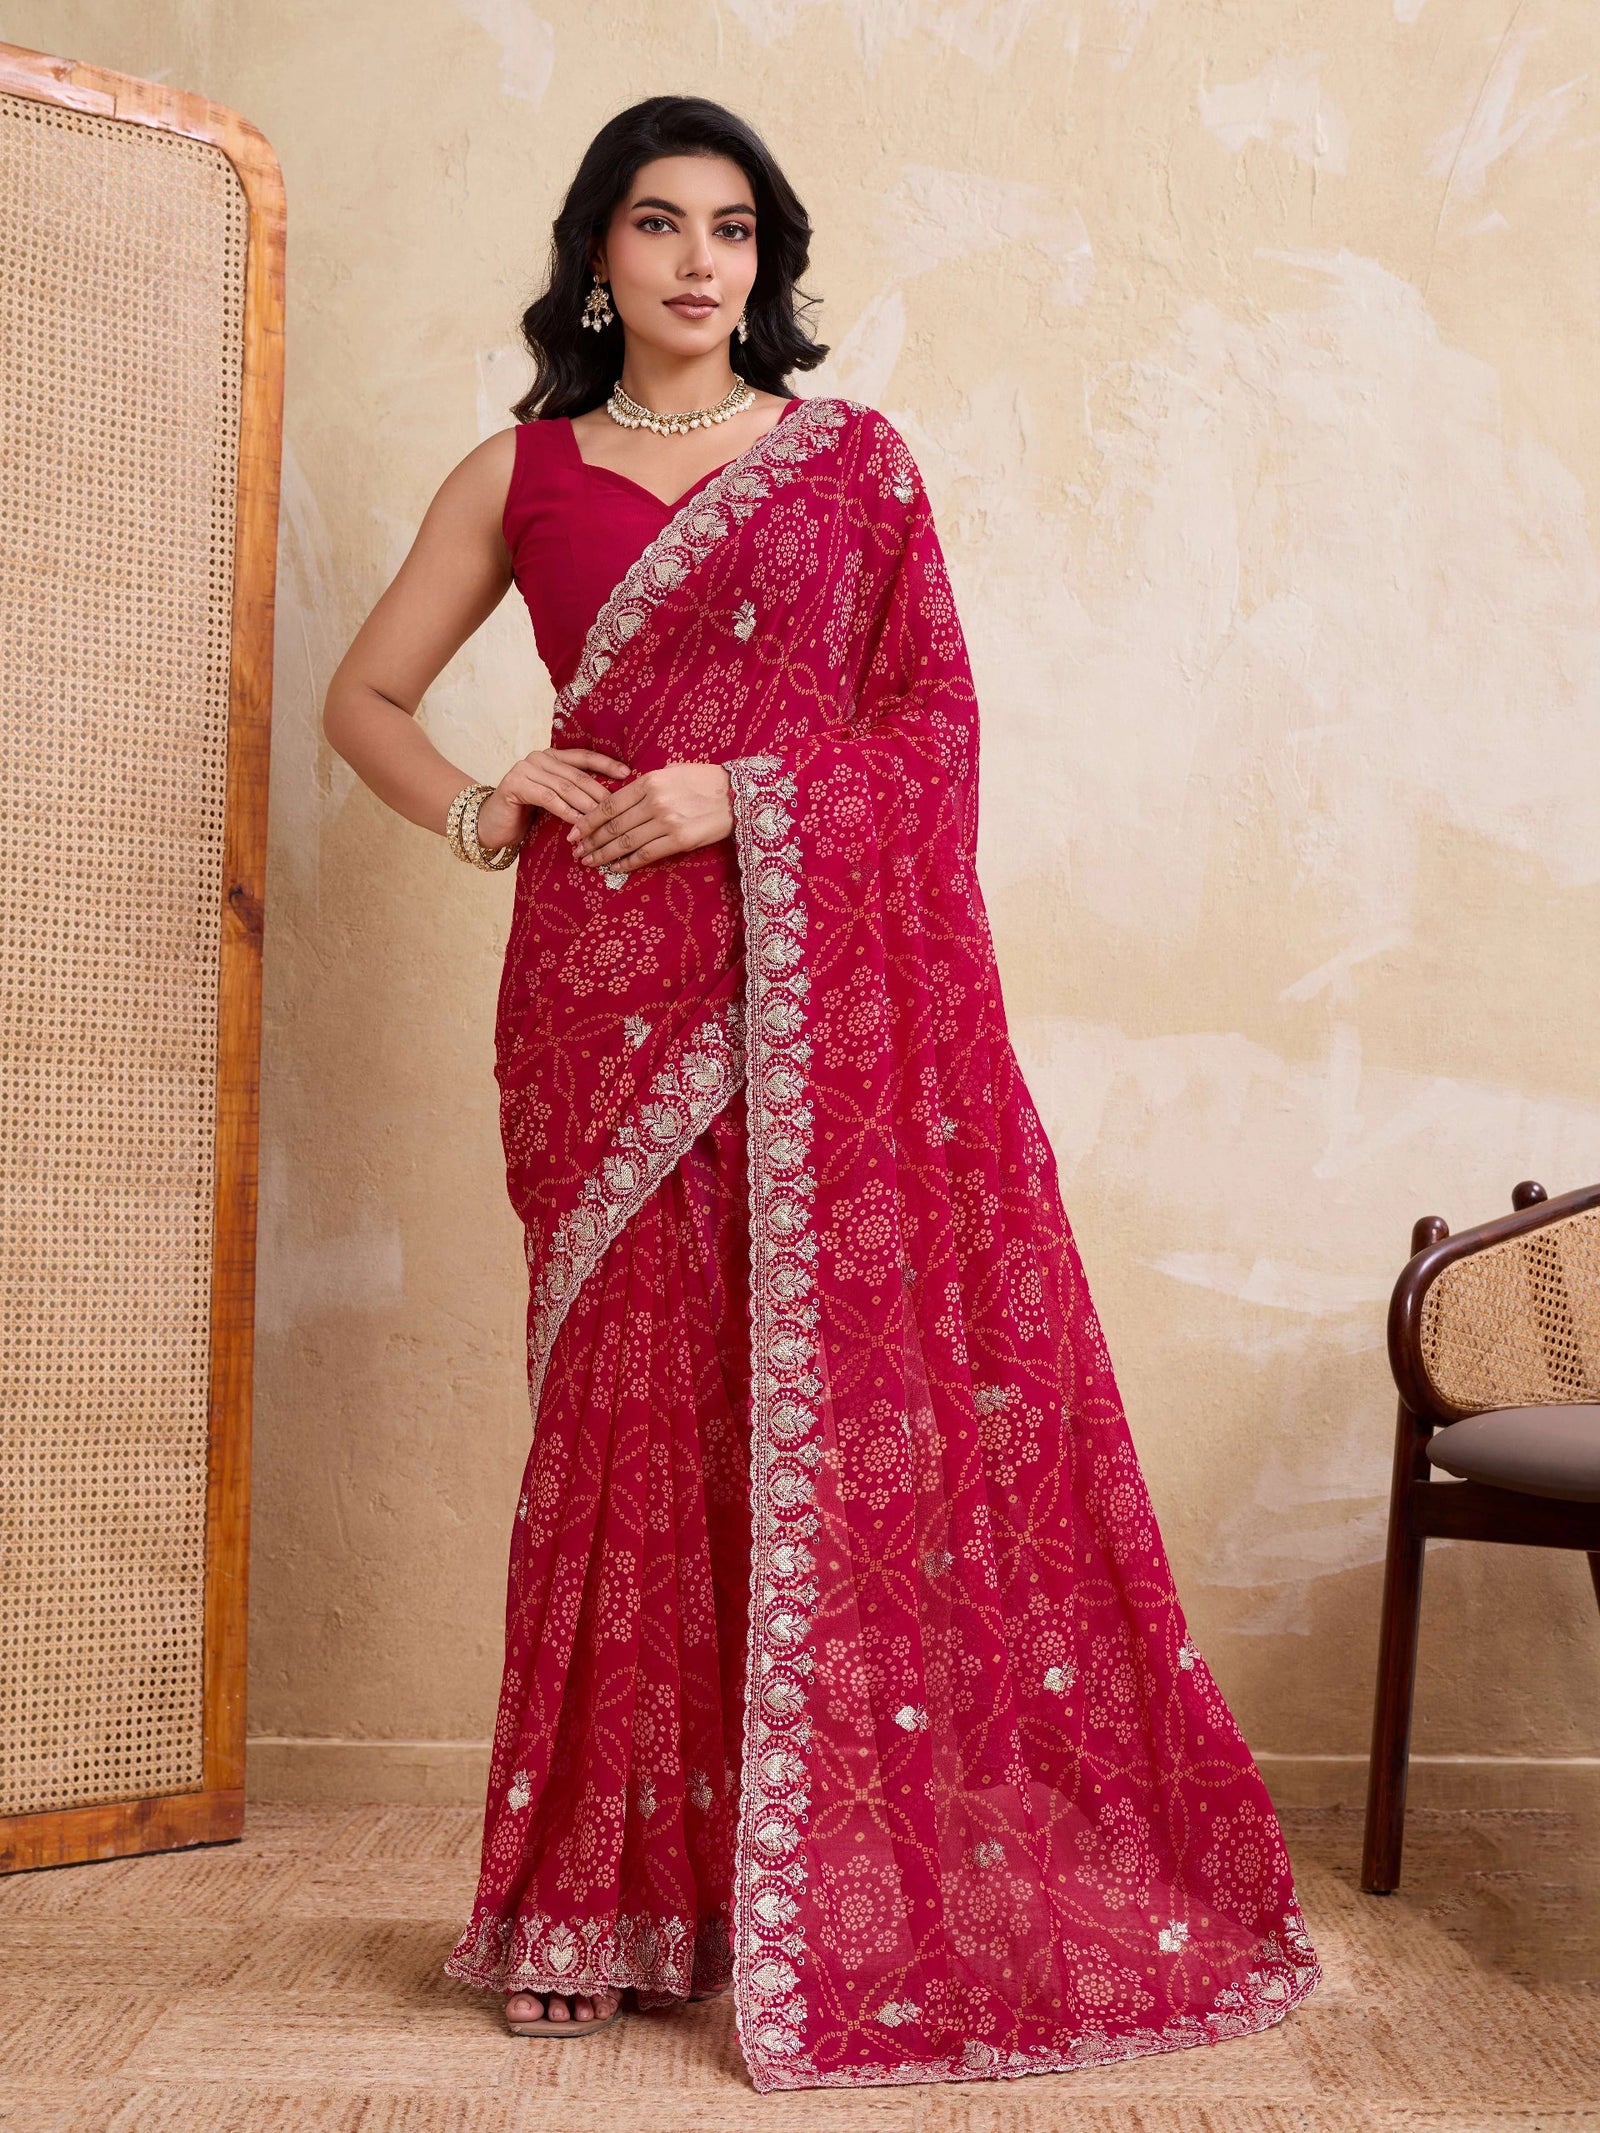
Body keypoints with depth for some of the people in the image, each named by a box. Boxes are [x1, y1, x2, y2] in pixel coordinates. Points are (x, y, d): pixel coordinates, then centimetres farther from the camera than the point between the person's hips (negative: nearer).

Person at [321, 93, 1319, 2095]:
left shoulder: (853, 456, 11)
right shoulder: (517, 475, 14)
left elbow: (936, 720, 4)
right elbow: (366, 694, 19)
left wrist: (743, 793, -10)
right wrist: (483, 814, 2)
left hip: (832, 979, 0)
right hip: (612, 989, 1)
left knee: (874, 1385, -5)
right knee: (635, 1405, 0)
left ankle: (904, 1886, 9)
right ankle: (611, 1898, 12)